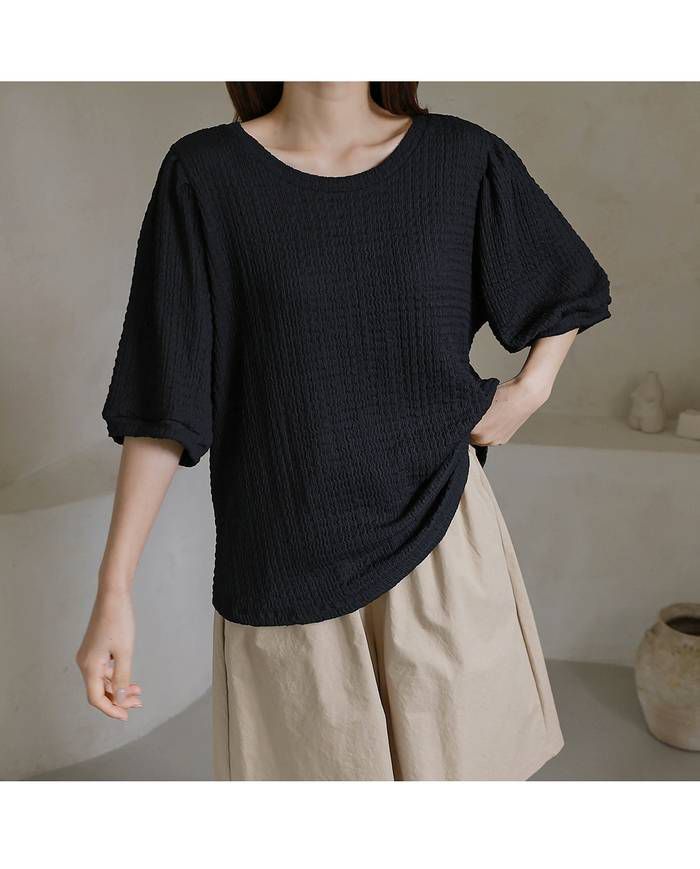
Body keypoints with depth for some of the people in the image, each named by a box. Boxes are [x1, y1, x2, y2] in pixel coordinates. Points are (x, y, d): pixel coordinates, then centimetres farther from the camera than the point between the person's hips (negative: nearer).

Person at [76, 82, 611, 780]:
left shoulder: (464, 160, 0)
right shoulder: (204, 176, -5)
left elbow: (570, 286, 18)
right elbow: (162, 404, -5)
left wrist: (531, 388, 0)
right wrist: (113, 590, -8)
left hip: (439, 539, 1)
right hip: (285, 564, -1)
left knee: (461, 756, 7)